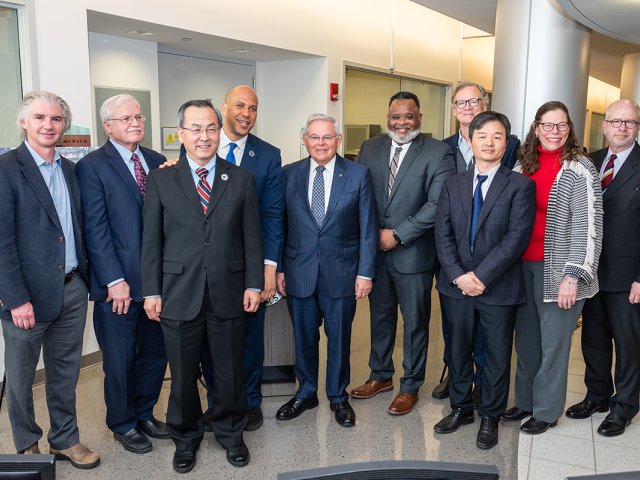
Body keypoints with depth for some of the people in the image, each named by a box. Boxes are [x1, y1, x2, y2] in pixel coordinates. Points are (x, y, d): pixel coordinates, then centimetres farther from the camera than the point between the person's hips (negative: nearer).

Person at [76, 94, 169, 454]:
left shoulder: (157, 161, 10)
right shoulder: (93, 167, -6)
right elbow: (95, 229, -10)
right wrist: (114, 281, -14)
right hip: (120, 287, -5)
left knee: (156, 352, 16)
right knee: (120, 360, 10)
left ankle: (145, 413, 37)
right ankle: (123, 424, 30)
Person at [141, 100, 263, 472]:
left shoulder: (242, 179, 4)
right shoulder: (161, 179, 3)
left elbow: (252, 236, 4)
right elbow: (152, 240, 2)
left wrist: (254, 284, -2)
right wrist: (151, 291, -2)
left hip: (229, 293, 1)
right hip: (179, 295, 0)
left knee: (230, 371, 13)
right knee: (183, 374, 13)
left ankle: (231, 431, 37)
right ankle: (186, 437, 36)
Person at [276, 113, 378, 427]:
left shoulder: (358, 175, -1)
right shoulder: (289, 174, 3)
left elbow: (368, 228, -2)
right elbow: (279, 225, 5)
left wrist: (365, 272, -6)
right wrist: (278, 268, 1)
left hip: (341, 273, -1)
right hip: (299, 272, 2)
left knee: (339, 339, 11)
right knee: (303, 338, 13)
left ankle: (338, 397, 31)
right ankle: (306, 393, 34)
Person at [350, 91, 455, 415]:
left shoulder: (438, 153, -8)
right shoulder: (369, 149, 7)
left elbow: (438, 205, -16)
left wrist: (398, 234, -17)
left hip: (413, 254, -4)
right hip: (375, 252, 4)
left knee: (415, 322, 9)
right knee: (380, 317, 18)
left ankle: (410, 386, 26)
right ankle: (381, 376, 36)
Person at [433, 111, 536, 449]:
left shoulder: (521, 186, -4)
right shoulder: (452, 185, 7)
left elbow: (517, 237, -13)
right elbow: (443, 235, 1)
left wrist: (482, 276, -18)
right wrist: (458, 276, -12)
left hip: (499, 288, -3)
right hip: (457, 284, 3)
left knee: (497, 355, 10)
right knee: (458, 350, 15)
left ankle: (490, 418, 29)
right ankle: (461, 408, 35)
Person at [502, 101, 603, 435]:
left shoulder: (579, 170, -8)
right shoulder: (523, 164, 8)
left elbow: (589, 227, -12)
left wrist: (573, 276, -18)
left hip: (557, 269, -5)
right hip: (523, 265, 5)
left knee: (553, 341, 6)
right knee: (525, 338, 15)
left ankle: (547, 410, 24)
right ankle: (525, 401, 33)